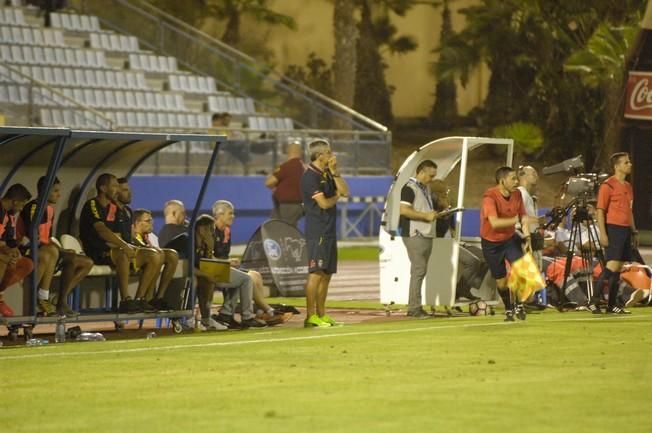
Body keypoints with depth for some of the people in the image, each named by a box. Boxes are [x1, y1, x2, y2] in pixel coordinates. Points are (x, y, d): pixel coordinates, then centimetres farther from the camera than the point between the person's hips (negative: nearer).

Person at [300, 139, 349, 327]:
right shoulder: (310, 176, -12)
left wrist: (334, 172, 0)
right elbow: (324, 203, -17)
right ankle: (310, 316, -13)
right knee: (316, 273, -12)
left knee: (326, 273, 11)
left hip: (329, 231, 9)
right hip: (317, 232, -9)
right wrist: (336, 197, 3)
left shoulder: (327, 175, 16)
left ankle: (321, 314, 16)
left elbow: (345, 191, 9)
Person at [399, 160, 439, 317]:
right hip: (414, 235, -10)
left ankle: (414, 307, 14)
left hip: (426, 234, 10)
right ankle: (414, 308, -11)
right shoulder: (409, 188, -11)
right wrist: (426, 216, -19)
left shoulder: (426, 188, 18)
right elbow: (403, 210, -21)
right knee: (418, 270, -12)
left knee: (421, 271, 10)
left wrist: (432, 214, 12)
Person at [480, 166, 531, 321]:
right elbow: (495, 223, -36)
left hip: (510, 239, 4)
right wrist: (516, 220, -36)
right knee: (501, 281, 2)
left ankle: (519, 304, -1)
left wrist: (527, 238, -5)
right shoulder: (490, 197, -25)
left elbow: (523, 217, 6)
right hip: (491, 243, -4)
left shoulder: (517, 194, -5)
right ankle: (509, 310, 26)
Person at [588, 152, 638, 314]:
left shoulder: (628, 187, 17)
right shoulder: (608, 185, -7)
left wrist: (634, 232, 18)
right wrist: (603, 233, -17)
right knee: (612, 266, -15)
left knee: (618, 268, 6)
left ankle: (611, 305, 9)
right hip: (613, 229, -8)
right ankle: (594, 301, -12)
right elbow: (600, 211, -10)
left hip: (625, 229, 8)